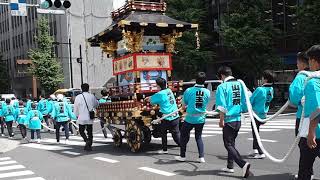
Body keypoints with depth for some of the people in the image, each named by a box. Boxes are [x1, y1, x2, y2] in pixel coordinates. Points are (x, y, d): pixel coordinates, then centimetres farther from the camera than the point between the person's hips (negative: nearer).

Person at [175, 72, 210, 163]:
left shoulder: (189, 90, -13)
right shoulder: (207, 92, -5)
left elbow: (185, 102, 1)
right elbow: (206, 103, 8)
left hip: (190, 118, -3)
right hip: (201, 118, 3)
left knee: (184, 135, 15)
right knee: (199, 137, 18)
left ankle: (182, 156, 23)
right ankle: (201, 157, 12)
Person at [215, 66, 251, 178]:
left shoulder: (222, 86, -11)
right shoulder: (240, 84, 6)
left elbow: (222, 106, -16)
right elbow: (245, 102, 9)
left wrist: (221, 120, -8)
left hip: (229, 120, -6)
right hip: (238, 119, 7)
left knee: (228, 145, 0)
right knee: (232, 143, 20)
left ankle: (243, 164, -17)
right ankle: (230, 166, 28)